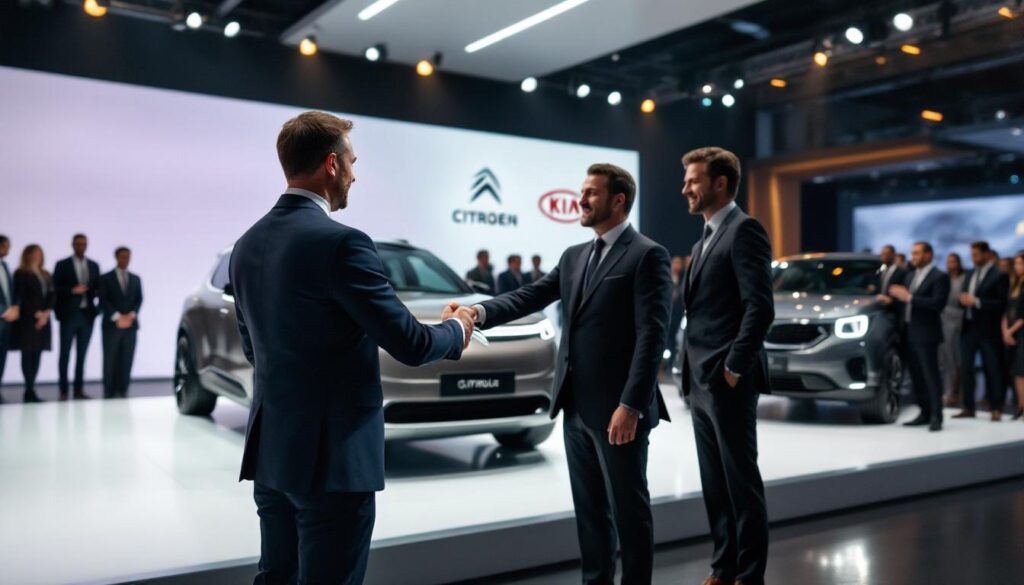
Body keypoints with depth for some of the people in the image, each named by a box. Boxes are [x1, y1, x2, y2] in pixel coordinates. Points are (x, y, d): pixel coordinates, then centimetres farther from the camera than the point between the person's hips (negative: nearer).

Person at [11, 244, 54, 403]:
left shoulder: (46, 275, 19)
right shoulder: (21, 274, 2)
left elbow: (52, 295, 10)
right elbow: (20, 297, -7)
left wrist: (46, 313, -5)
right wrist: (36, 313, -12)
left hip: (43, 320, 6)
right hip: (27, 320, -6)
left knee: (37, 354, 2)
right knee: (27, 354, -6)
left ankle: (31, 389, 5)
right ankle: (29, 391, -8)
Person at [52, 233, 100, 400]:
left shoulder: (94, 266, 12)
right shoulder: (62, 265, 0)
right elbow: (56, 288, -5)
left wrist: (90, 293, -7)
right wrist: (73, 290, -18)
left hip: (87, 314, 4)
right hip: (69, 314, -3)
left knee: (82, 354, 7)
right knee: (65, 353, 0)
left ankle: (79, 389, 13)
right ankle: (63, 391, 5)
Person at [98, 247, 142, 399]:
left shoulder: (135, 279, 16)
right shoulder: (106, 278, 7)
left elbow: (139, 300, 9)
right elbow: (103, 300, -2)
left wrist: (131, 315, -8)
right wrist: (117, 317, -12)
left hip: (130, 325, 3)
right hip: (111, 325, -2)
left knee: (126, 360, -1)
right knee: (110, 360, -3)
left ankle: (122, 391, 2)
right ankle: (109, 393, 1)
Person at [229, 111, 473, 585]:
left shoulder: (247, 245, 6)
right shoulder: (340, 242, -19)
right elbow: (410, 345, -16)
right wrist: (456, 330, 5)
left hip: (270, 448, 8)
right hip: (332, 454, -8)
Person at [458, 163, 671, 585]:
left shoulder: (647, 255, -8)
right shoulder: (574, 256, 14)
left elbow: (651, 334, -16)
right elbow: (530, 297, 5)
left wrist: (631, 405, -22)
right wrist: (481, 311, -14)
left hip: (618, 408, -7)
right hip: (576, 406, 7)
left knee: (629, 509, 6)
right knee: (589, 507, 17)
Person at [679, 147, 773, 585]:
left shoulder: (744, 229, -10)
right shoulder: (704, 240, 19)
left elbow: (760, 306, -18)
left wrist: (735, 367, -18)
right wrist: (691, 372, 13)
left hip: (728, 382, -9)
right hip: (701, 383, 9)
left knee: (742, 482, 2)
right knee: (714, 484, 14)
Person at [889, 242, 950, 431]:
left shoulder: (939, 277, -7)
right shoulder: (910, 276, 18)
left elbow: (937, 303, -19)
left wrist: (909, 297, -21)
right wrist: (898, 295, 1)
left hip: (926, 334, -8)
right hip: (910, 333, 8)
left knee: (930, 375, -5)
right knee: (917, 376, 10)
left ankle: (936, 417, 0)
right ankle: (925, 413, 18)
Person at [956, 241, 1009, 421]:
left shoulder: (999, 275, -6)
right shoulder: (970, 275, 14)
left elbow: (1002, 303, -13)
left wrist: (976, 301, -19)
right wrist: (964, 300, -4)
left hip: (988, 330, -6)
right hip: (969, 327, 6)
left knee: (992, 369, 3)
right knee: (965, 368, 5)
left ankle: (996, 409, 12)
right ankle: (968, 408, 13)